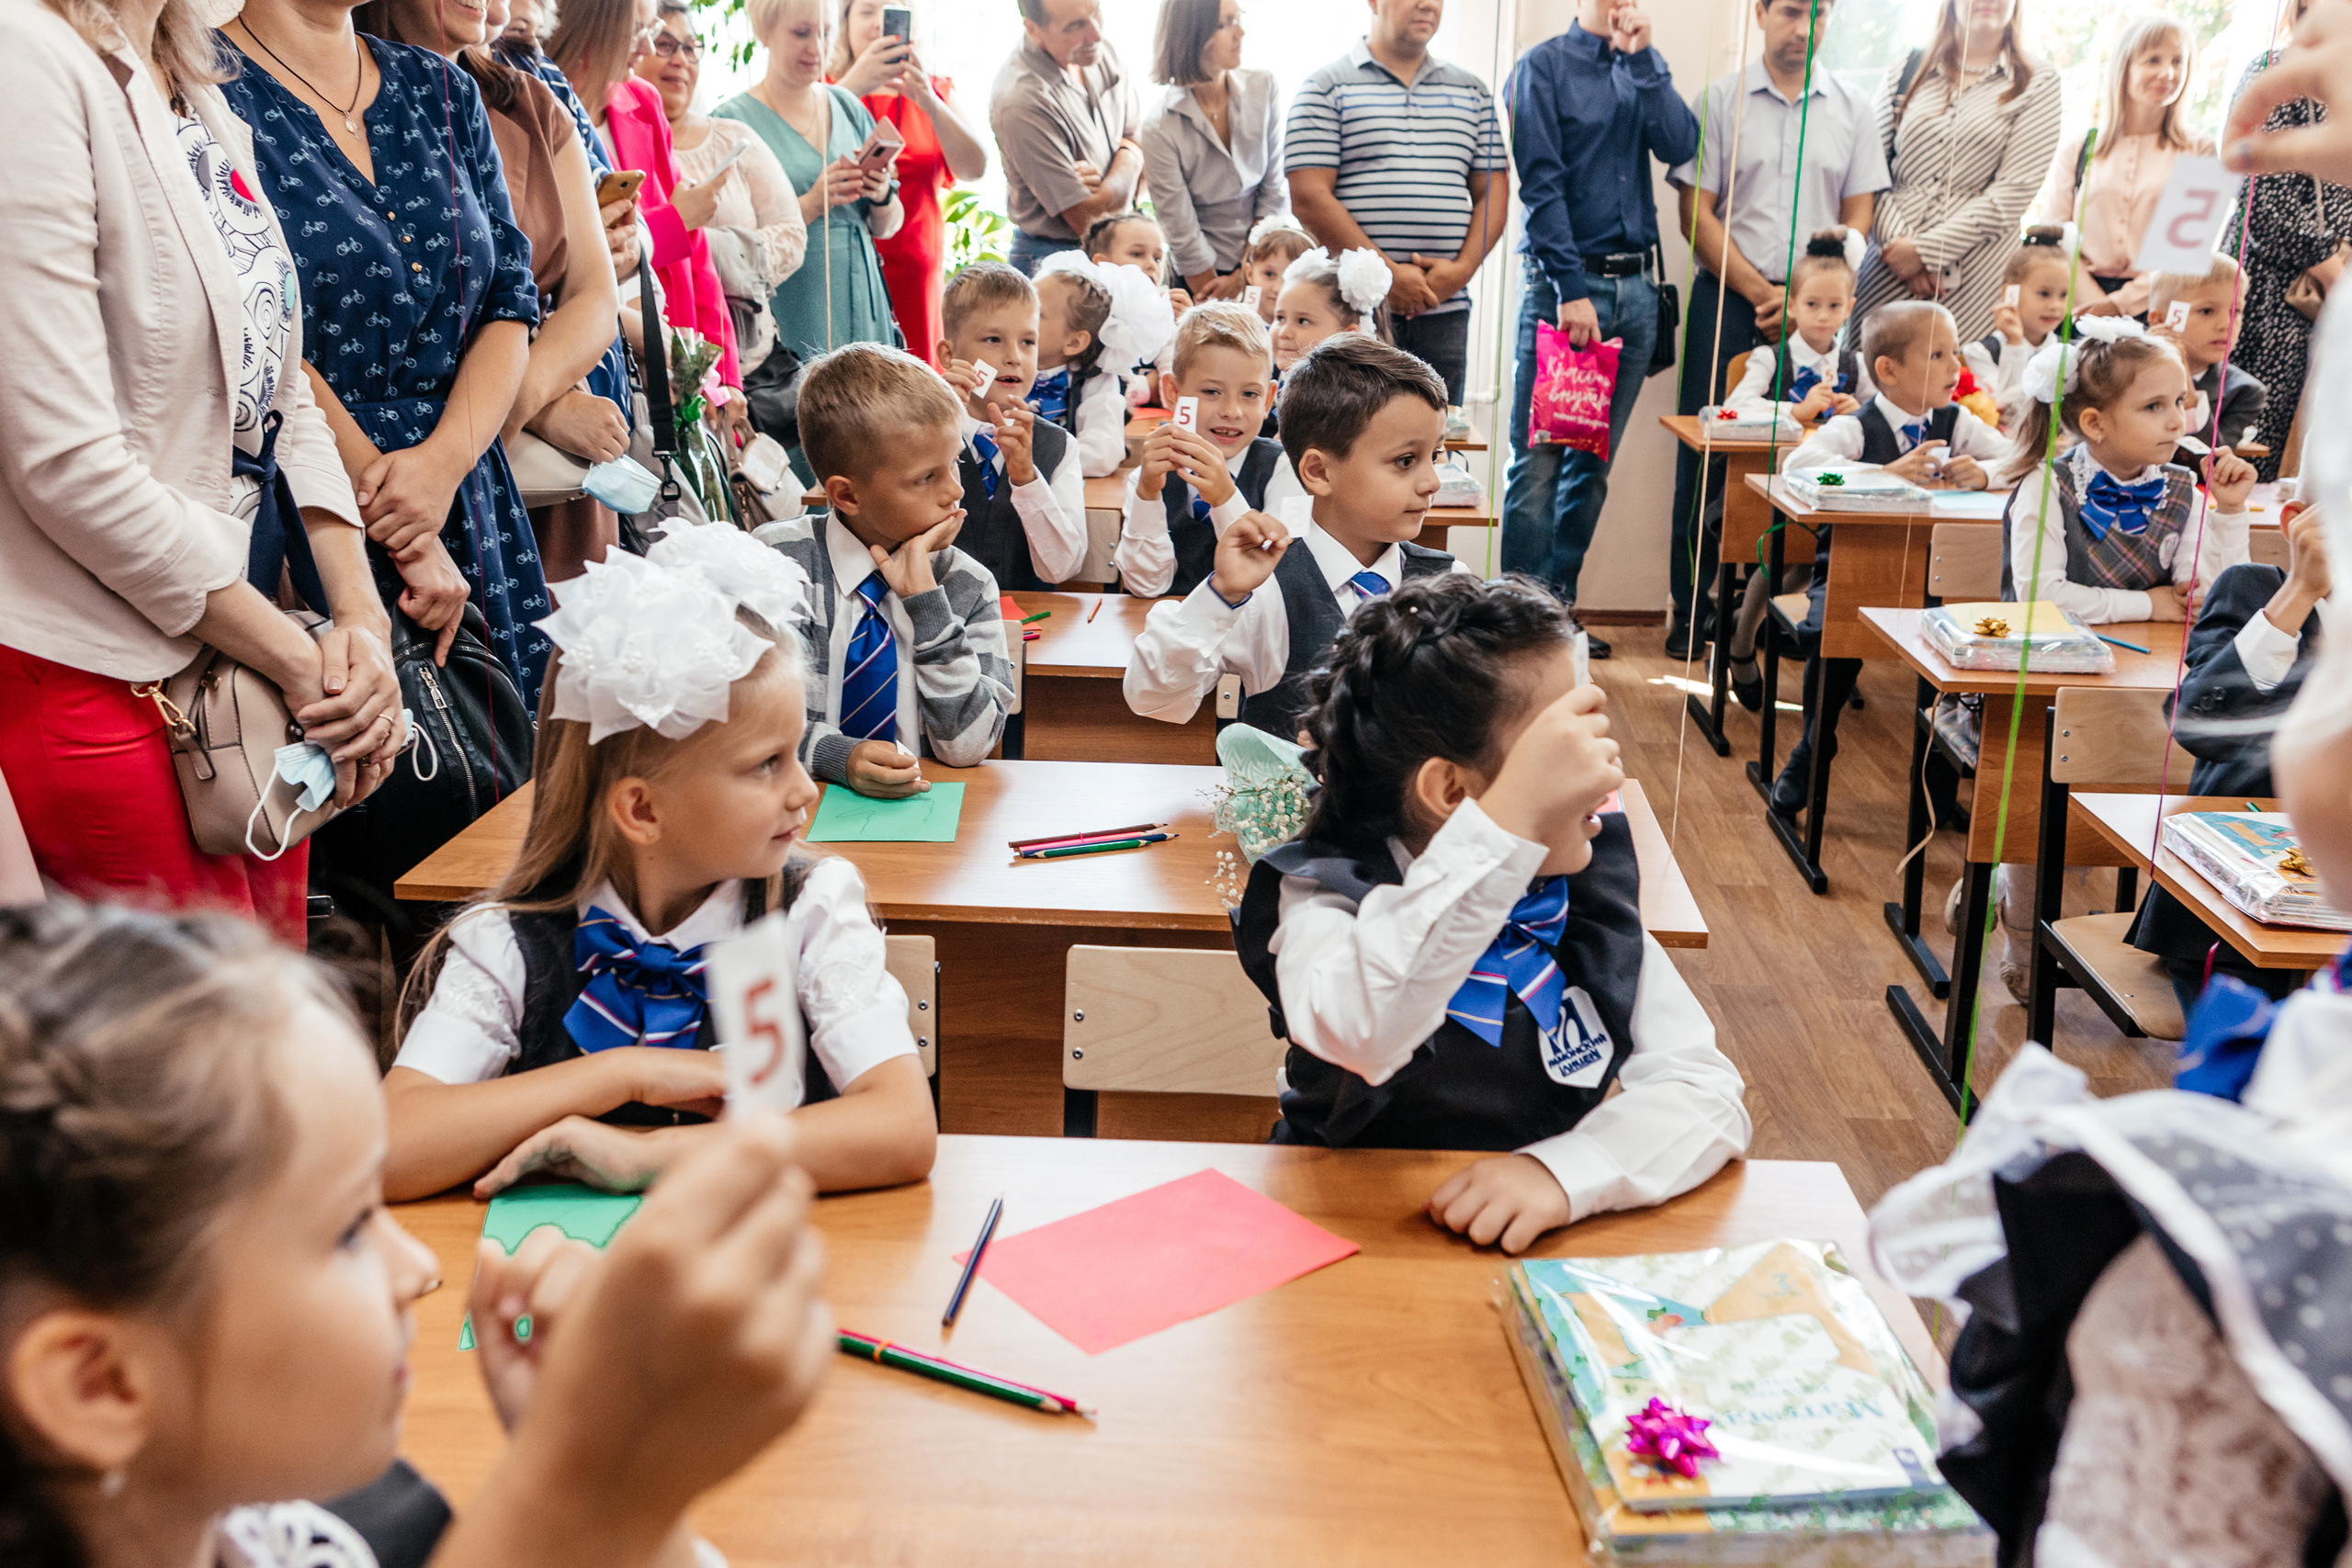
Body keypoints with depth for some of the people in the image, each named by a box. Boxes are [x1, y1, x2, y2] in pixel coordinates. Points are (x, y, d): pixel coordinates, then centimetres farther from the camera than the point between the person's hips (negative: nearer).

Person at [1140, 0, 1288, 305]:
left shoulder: (1264, 88, -3)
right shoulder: (1159, 128, -14)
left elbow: (1275, 191, 0)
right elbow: (1184, 238, -12)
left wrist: (1243, 277, -6)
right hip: (1204, 279, -3)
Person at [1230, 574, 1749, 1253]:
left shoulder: (1592, 891, 0)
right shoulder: (1326, 894, -12)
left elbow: (1710, 1092, -7)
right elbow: (1358, 1037, -34)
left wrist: (1566, 1170, -26)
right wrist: (1508, 824, -39)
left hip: (1536, 1244, 4)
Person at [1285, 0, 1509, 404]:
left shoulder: (1471, 92, 18)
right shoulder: (1327, 87, 3)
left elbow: (1493, 193, 15)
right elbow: (1308, 199, -7)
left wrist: (1463, 268, -5)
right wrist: (1387, 276, -13)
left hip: (1443, 316, 4)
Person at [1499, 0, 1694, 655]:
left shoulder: (1645, 67, 15)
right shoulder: (1544, 66, -1)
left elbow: (1680, 148, -1)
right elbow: (1540, 184, -8)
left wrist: (1642, 58, -7)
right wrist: (1572, 288, -15)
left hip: (1635, 287, 5)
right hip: (1561, 282, -5)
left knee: (1593, 463, 8)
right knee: (1538, 462, -7)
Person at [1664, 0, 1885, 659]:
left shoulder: (1854, 108, 10)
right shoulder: (1721, 99, 5)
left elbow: (1859, 217, 8)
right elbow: (1697, 213, 1)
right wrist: (1759, 293, -8)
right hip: (1728, 295, -1)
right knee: (1705, 457, -2)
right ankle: (1693, 609, 6)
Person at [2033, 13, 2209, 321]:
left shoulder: (2197, 151, 11)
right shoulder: (2076, 149, 13)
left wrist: (2120, 303, -10)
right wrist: (2094, 300, -10)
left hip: (2155, 307, -1)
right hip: (2082, 307, 1)